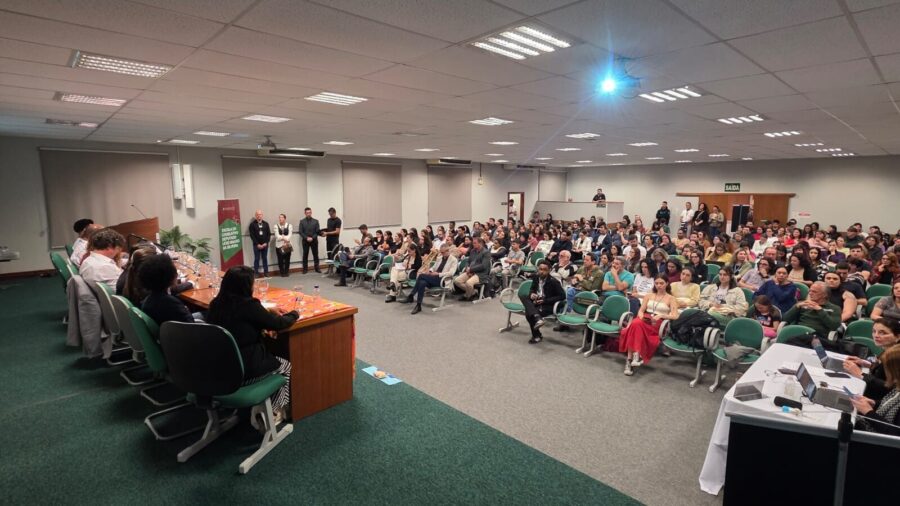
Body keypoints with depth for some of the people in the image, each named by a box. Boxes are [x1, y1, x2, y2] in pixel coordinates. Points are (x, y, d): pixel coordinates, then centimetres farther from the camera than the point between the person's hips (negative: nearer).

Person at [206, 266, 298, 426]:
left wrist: (268, 312, 18)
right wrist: (294, 314, 9)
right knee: (286, 367, 18)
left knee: (274, 360, 27)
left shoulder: (216, 304, 0)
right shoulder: (248, 305, -21)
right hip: (243, 368, -7)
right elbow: (277, 324, -9)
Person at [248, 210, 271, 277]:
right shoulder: (252, 224, -1)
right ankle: (256, 273, 5)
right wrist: (257, 244, -12)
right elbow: (252, 235, -6)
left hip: (265, 245, 2)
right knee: (257, 259, 2)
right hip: (257, 245, -2)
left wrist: (266, 243, -6)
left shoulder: (266, 224, 7)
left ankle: (266, 273, 13)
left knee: (265, 259, 8)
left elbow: (269, 234, 5)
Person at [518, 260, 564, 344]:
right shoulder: (536, 278, 4)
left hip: (548, 305, -6)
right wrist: (531, 294, -6)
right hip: (536, 302, 6)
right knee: (523, 297, -22)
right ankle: (537, 318, -32)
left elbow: (562, 296, -16)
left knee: (528, 313, -27)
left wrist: (545, 301, -19)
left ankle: (537, 336, -9)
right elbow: (532, 289, 21)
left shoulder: (553, 281, -13)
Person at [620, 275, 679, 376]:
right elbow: (641, 310, 16)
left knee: (636, 326, -36)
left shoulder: (671, 299, 12)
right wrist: (641, 317, -7)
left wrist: (661, 315, -17)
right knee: (636, 323, -36)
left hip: (658, 324, -3)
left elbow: (675, 316, -1)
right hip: (644, 321, 3)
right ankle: (636, 355, -38)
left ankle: (629, 359, -38)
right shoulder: (649, 295, 23)